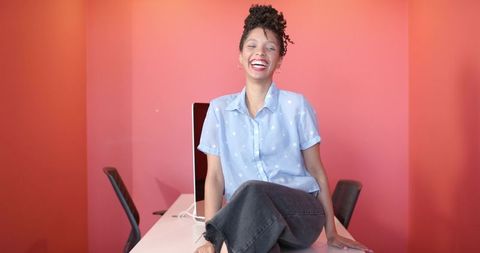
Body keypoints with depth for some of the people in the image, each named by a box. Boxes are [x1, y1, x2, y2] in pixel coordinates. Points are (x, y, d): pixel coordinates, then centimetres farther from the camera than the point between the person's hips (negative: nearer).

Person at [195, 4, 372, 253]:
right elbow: (215, 176, 2)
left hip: (301, 213, 0)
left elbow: (316, 171, 6)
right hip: (247, 217, 1)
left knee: (252, 192, -33)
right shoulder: (219, 109, 5)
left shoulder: (296, 105, 1)